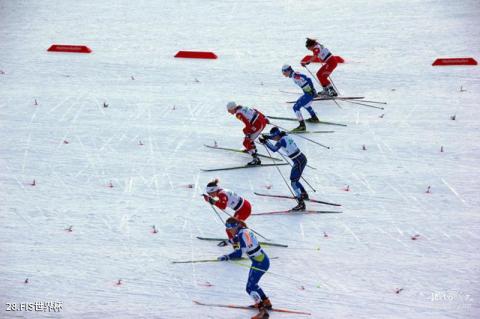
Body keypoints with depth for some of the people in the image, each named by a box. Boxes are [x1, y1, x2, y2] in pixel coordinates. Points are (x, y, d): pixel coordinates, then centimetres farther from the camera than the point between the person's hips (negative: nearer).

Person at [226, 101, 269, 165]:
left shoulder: (238, 113, -13)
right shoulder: (242, 108, 13)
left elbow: (248, 124, -20)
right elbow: (255, 111, 18)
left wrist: (247, 134, -14)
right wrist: (264, 117, 25)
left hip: (258, 124, -10)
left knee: (247, 142, -7)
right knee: (245, 130, 33)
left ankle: (256, 159, -18)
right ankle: (253, 148, 48)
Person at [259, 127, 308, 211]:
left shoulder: (282, 140, -19)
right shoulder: (285, 135, 6)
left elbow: (274, 149, -29)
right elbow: (276, 137, 24)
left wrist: (265, 142, -25)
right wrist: (267, 136, 9)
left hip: (299, 161, -9)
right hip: (301, 158, 9)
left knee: (294, 182, -10)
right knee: (294, 179, 26)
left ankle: (301, 204, -15)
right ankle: (304, 194, 44)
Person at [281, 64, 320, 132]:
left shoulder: (295, 76, -19)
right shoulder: (295, 75, 9)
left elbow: (308, 79, -23)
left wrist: (312, 89, -21)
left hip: (309, 93, -10)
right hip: (308, 92, 10)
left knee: (296, 107, -11)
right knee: (305, 104, 36)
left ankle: (302, 125, -11)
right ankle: (314, 118, 54)